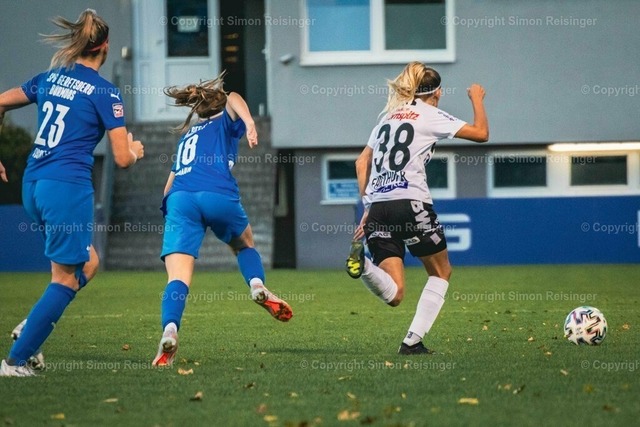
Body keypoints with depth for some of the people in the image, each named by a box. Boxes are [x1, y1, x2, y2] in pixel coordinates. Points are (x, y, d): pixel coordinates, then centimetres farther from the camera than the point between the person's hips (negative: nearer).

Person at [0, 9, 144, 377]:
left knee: (88, 264, 21)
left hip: (33, 183, 7)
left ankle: (32, 327, 6)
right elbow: (123, 158, -8)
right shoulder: (106, 93, -6)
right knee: (67, 278, 3)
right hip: (68, 187, -7)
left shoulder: (50, 78, 11)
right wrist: (135, 150, 16)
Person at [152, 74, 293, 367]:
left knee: (178, 279, -11)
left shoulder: (187, 135, 36)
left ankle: (169, 330, -37)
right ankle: (258, 286, 3)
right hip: (219, 197, -2)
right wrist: (249, 123, -18)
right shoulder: (225, 123, 23)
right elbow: (233, 99, -1)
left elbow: (169, 186, 32)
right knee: (244, 244, 30)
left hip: (179, 200, 2)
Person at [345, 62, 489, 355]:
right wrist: (477, 99, 18)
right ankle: (413, 340, 3)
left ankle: (362, 260, -29)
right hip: (410, 204, -5)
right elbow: (481, 133, 1)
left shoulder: (388, 116, 22)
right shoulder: (430, 115, 4)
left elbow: (361, 162, 19)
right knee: (441, 273, 17)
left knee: (394, 294, 0)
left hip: (378, 208, 5)